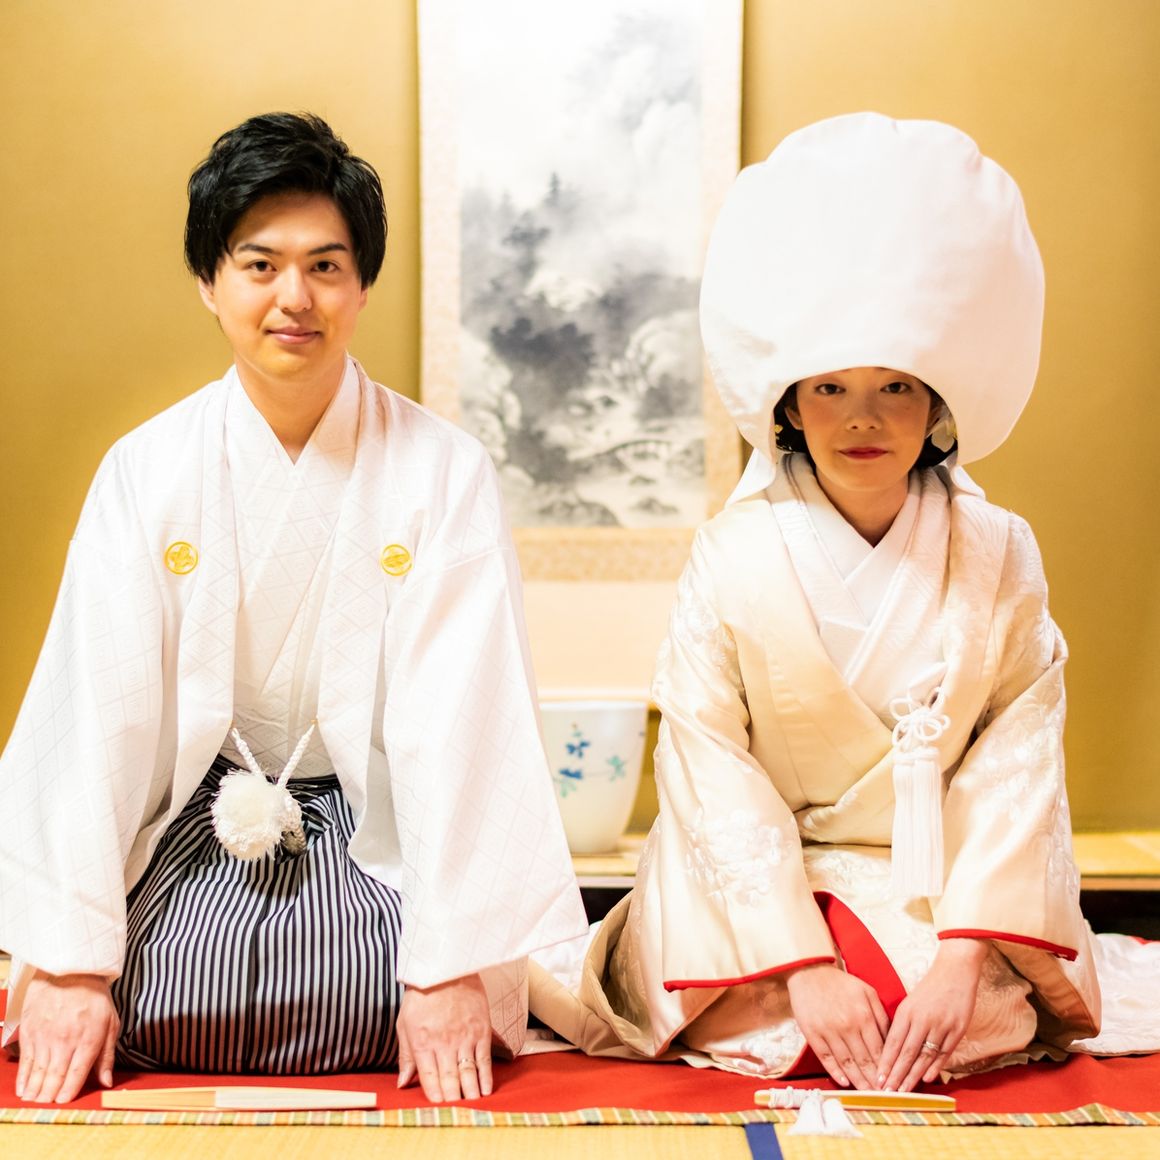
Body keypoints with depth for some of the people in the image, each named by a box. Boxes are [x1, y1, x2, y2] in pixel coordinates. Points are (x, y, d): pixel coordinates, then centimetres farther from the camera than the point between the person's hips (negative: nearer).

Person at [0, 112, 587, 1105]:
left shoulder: (444, 474, -6)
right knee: (168, 999, -24)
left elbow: (459, 724, -11)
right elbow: (95, 714, -6)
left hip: (375, 836, -1)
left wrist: (452, 965, -17)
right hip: (194, 832, 1)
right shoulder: (145, 471, -2)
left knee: (366, 997, -27)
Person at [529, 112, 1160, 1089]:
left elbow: (1018, 760, -9)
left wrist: (963, 953, -21)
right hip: (767, 882, -1)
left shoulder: (997, 556, -5)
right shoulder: (736, 557, -11)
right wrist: (806, 964, -21)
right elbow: (710, 767, -14)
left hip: (940, 880, 2)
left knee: (973, 1021, -20)